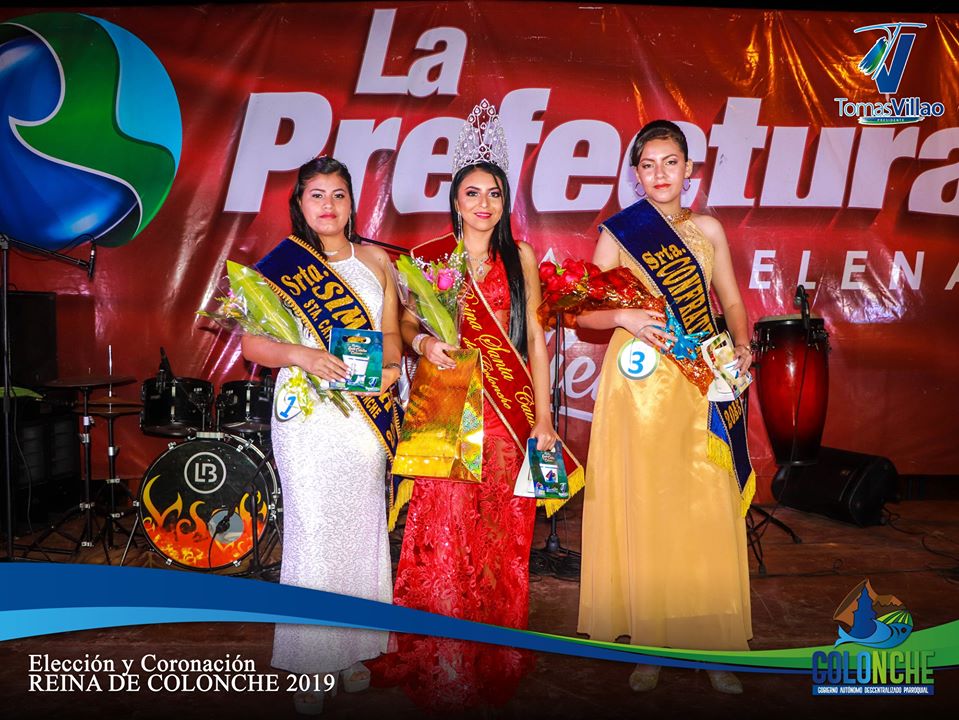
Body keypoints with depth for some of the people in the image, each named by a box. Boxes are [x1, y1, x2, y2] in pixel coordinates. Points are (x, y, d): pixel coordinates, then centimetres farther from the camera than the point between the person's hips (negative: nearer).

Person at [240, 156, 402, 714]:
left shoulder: (375, 260, 12)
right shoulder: (280, 265, 2)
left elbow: (391, 331, 12)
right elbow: (252, 343, -3)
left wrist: (391, 364, -9)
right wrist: (301, 355, -21)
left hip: (368, 414, 4)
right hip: (309, 415, -3)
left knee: (364, 527, 9)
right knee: (314, 531, -2)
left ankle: (353, 649, 25)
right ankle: (311, 664, 12)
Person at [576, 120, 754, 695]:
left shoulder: (709, 230, 13)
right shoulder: (619, 232, 5)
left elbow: (732, 302, 15)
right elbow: (587, 311, 4)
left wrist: (743, 348, -2)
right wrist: (624, 317, -15)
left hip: (703, 387, 2)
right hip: (641, 383, -2)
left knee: (709, 508, 1)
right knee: (646, 506, 0)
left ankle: (714, 644, 14)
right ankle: (651, 643, 13)